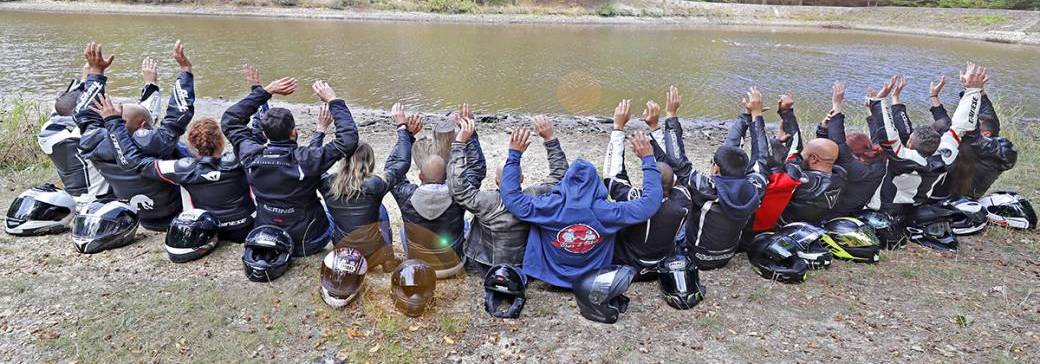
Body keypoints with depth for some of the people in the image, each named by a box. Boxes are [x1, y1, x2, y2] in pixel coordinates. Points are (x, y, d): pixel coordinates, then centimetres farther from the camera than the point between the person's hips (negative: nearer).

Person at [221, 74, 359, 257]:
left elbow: (229, 120, 0)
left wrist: (265, 91, -3)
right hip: (307, 245, -4)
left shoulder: (252, 156, -17)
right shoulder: (305, 160, -30)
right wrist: (333, 101, -19)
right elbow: (348, 140, -28)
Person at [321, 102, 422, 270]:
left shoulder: (328, 185, -16)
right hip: (373, 253, -2)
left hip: (341, 253, 2)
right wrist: (402, 128, -2)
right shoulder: (374, 185, -23)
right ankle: (388, 259, 28)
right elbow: (402, 162, -11)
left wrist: (320, 129, 9)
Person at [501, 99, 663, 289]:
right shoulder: (608, 212, -27)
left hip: (551, 275, -1)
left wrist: (514, 154, -13)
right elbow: (651, 201, -18)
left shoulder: (550, 208, -29)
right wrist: (648, 159, -10)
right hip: (595, 280, 1)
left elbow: (510, 196, -19)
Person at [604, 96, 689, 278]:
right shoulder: (681, 202, -25)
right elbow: (671, 163, -10)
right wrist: (655, 126, -7)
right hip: (663, 266, 4)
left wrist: (618, 127, -19)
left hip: (627, 268, -4)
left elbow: (613, 172, -25)